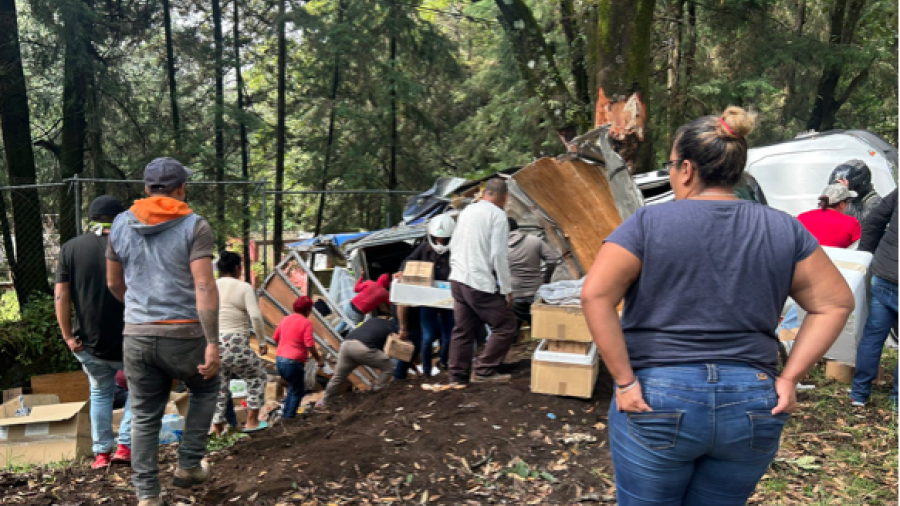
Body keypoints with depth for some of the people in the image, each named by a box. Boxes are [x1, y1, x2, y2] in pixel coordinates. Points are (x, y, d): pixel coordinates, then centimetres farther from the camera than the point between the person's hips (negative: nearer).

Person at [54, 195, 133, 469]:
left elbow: (61, 295, -3)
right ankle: (125, 446, 10)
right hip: (125, 341, -3)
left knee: (100, 393, 22)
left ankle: (102, 453, 21)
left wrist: (68, 336, 1)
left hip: (88, 343, 3)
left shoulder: (70, 248, 1)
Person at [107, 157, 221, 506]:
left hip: (137, 336, 3)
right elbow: (205, 286, -17)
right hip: (183, 334, -3)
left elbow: (114, 283, 17)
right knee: (205, 389, 25)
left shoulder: (121, 224, 7)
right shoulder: (195, 226, -7)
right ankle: (188, 466, 24)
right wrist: (213, 344, -17)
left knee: (145, 416, 15)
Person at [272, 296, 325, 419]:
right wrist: (319, 359, -6)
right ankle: (289, 417, 10)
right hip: (294, 362, -8)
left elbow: (275, 338, 18)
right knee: (297, 391, 9)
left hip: (280, 359, 8)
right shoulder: (306, 323, -13)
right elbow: (310, 345, -19)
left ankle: (285, 413, 29)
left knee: (293, 387, 25)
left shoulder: (286, 319, 9)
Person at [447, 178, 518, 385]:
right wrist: (507, 289, -9)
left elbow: (453, 246, 17)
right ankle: (483, 371, 4)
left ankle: (457, 377, 18)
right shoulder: (497, 215, -10)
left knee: (462, 330, 14)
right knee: (505, 326, 5)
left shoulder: (467, 211, 12)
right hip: (481, 284, -8)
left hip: (457, 280, 8)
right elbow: (499, 255, -15)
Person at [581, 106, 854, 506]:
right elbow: (835, 303, 7)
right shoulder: (784, 230, 4)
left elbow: (595, 295, -15)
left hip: (658, 401, -3)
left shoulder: (649, 223, -7)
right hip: (753, 409, 4)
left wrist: (624, 380, -12)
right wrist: (789, 378, 5)